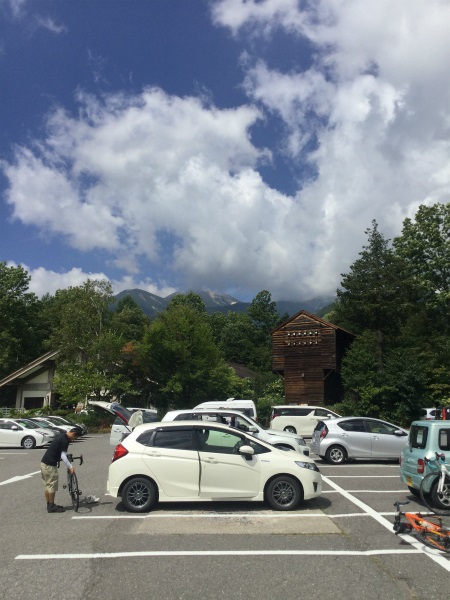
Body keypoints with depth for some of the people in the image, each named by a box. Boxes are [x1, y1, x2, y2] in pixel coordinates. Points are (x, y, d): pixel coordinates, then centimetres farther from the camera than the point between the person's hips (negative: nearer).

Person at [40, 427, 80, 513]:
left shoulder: (61, 436, 14)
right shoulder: (64, 440, -16)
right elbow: (63, 456, -20)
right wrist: (70, 467, -19)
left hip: (44, 462, 10)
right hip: (50, 465, -10)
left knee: (47, 485, 15)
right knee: (52, 486, -1)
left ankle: (49, 505, 24)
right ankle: (52, 507, 6)